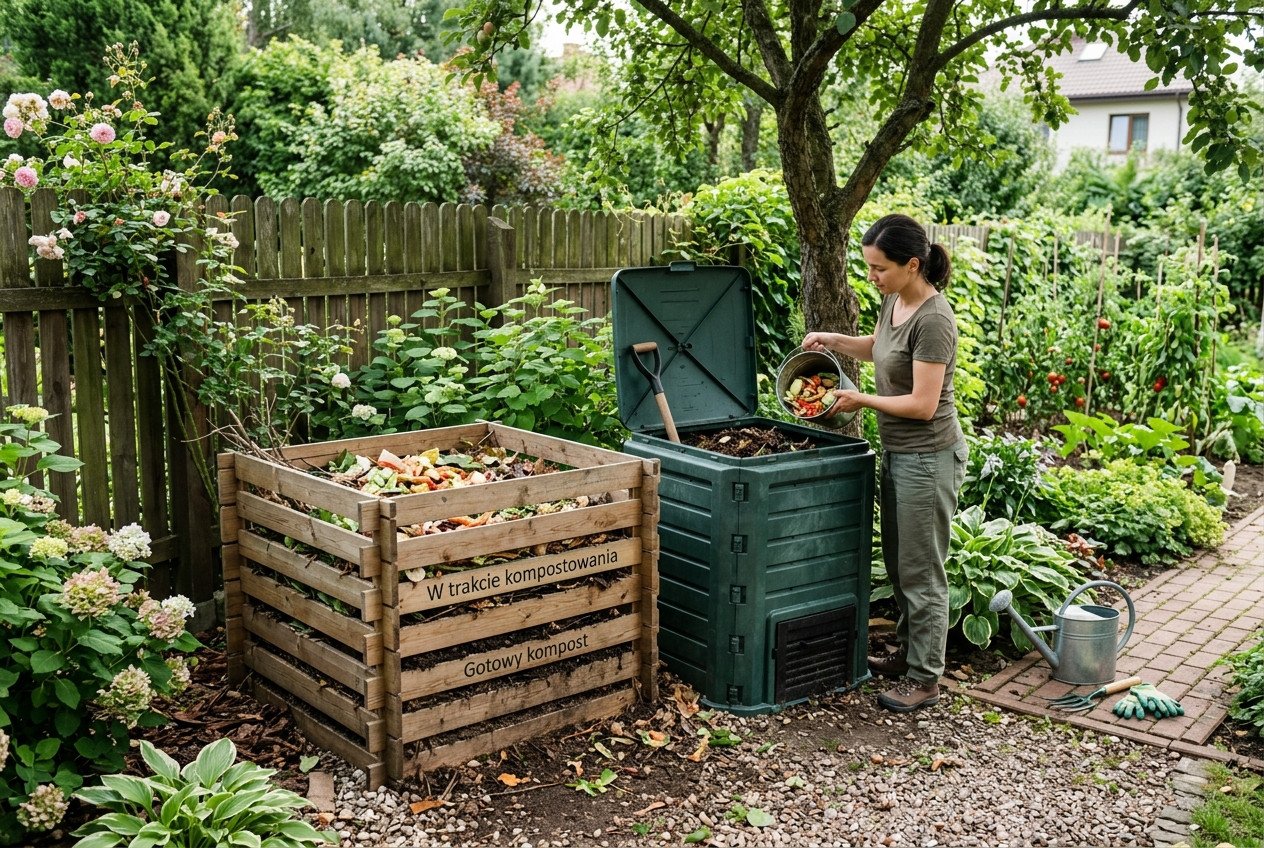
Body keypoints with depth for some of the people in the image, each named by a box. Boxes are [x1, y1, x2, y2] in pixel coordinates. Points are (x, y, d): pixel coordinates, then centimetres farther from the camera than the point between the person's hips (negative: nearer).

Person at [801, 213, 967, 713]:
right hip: (898, 452, 9)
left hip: (927, 458, -9)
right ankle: (910, 654, 35)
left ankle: (925, 679, 14)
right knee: (898, 563, 19)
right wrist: (832, 341, 9)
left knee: (921, 571, 1)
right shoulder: (895, 299, 4)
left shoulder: (933, 320, -23)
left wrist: (862, 400, -12)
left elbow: (922, 404, -24)